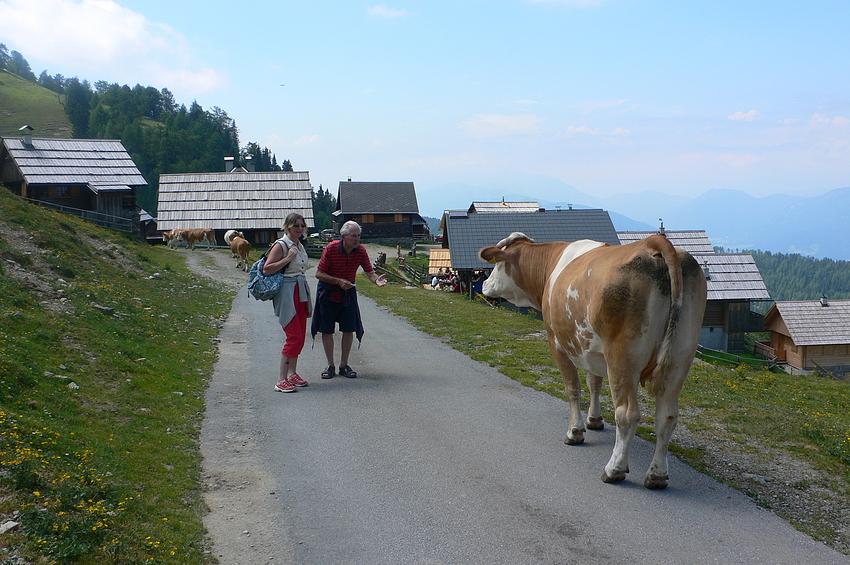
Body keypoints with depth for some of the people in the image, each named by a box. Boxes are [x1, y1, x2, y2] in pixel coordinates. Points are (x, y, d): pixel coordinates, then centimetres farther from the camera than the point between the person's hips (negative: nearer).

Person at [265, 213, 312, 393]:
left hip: (301, 293, 8)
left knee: (300, 337, 9)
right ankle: (281, 380, -6)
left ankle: (292, 374, 20)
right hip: (286, 295, -8)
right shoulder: (280, 245, -9)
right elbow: (266, 270, -17)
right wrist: (287, 259, -20)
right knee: (294, 337, -11)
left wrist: (308, 303, 22)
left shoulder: (300, 246, 15)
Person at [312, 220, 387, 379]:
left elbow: (369, 271, -11)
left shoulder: (361, 251, -10)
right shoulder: (331, 248, -20)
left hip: (348, 293, 3)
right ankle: (330, 366, 16)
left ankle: (344, 365, 14)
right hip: (328, 293, -3)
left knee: (349, 329, 1)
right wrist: (339, 281, -26)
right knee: (327, 330, 3)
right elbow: (319, 274, -16)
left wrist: (377, 279, -33)